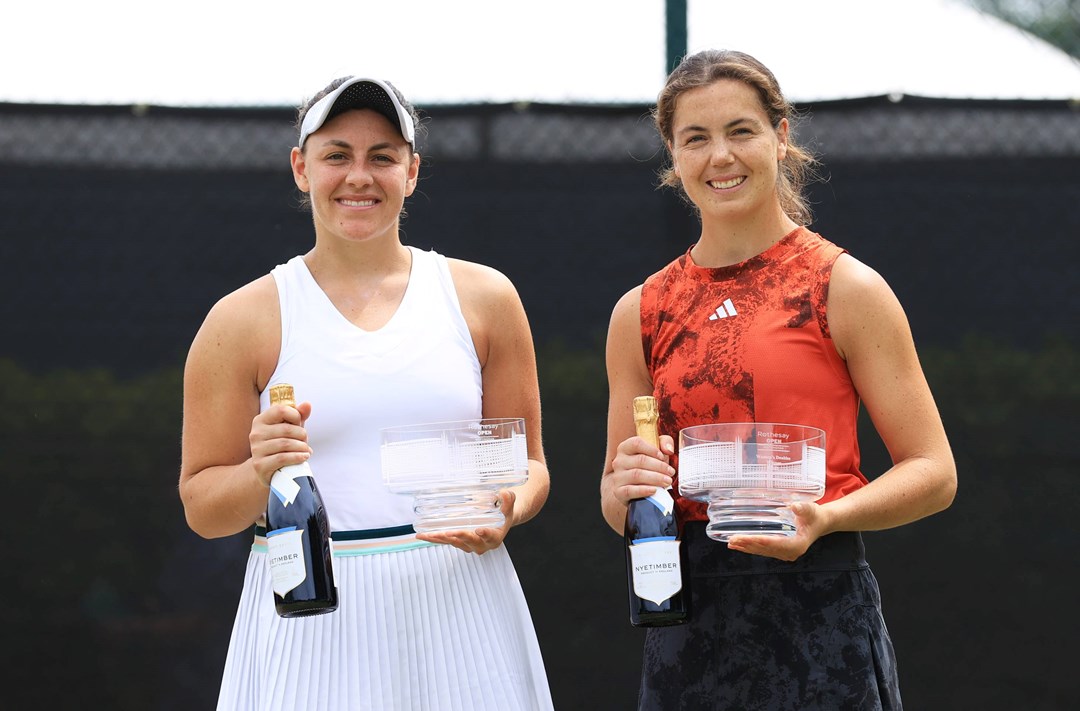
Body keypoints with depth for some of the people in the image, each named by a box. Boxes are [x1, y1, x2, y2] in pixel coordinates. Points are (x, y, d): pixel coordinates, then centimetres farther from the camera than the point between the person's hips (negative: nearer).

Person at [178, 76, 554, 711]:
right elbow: (202, 508, 4)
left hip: (457, 609, 1)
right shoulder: (245, 320, 3)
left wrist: (505, 514, -10)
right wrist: (261, 474, -16)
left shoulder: (482, 298, 8)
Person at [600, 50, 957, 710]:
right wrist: (624, 489, -5)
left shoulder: (845, 288, -1)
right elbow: (618, 509, 18)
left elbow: (933, 472, -2)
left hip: (819, 611, -4)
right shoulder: (640, 313, 10)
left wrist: (824, 518, -18)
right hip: (687, 621, 4)